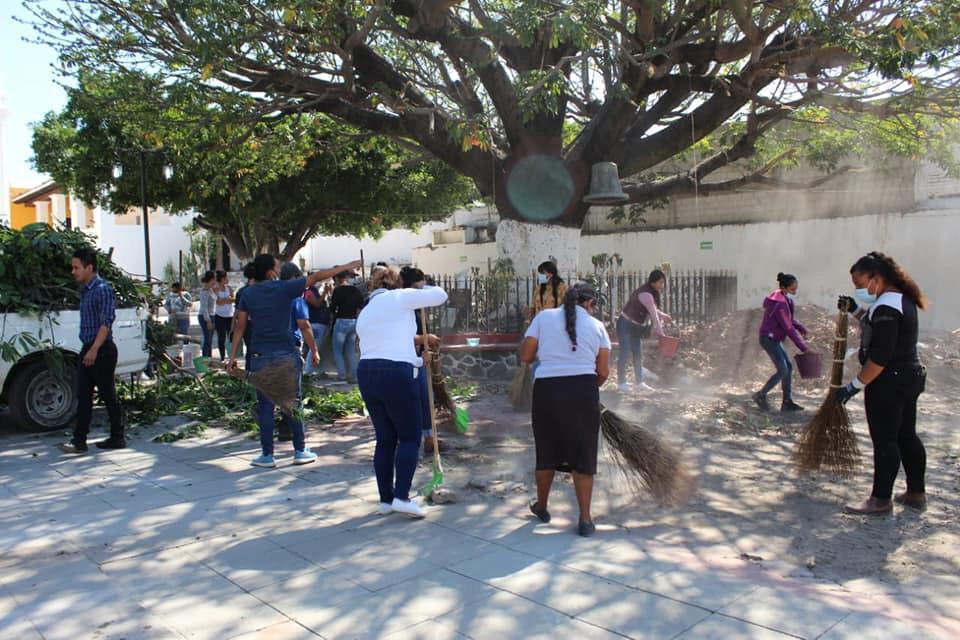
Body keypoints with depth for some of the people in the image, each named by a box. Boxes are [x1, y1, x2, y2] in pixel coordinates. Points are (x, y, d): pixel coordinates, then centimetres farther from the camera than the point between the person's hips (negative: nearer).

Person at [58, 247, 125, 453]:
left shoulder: (103, 289, -13)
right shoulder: (85, 290, 15)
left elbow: (107, 322, -19)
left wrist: (94, 349, -22)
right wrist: (88, 350, 16)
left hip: (102, 351, -9)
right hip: (87, 350, 9)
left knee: (108, 396, 1)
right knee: (83, 397, 7)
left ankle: (118, 438, 11)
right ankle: (79, 441, 10)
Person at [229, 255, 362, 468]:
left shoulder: (248, 294, 4)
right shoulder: (284, 288, -5)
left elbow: (240, 327, 3)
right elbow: (316, 277, 0)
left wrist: (233, 356, 7)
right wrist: (346, 267, 7)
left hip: (260, 357, 2)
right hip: (286, 355, -2)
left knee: (265, 405, 6)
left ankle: (267, 454, 9)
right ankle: (300, 451, 14)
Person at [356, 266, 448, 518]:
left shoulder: (365, 312, 22)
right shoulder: (399, 297, 1)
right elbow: (440, 295, 1)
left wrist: (418, 360, 30)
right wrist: (422, 290, 22)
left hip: (366, 373, 7)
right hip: (396, 375, -7)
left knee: (385, 438, 14)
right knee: (410, 438, 5)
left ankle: (385, 500, 18)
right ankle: (402, 497, -3)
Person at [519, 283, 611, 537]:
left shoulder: (544, 317, 6)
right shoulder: (596, 325, 7)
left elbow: (525, 356, 3)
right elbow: (603, 372, 5)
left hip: (547, 389, 1)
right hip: (584, 390, -1)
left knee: (547, 451, 18)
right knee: (584, 455, 9)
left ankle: (541, 506, 36)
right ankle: (585, 519, 11)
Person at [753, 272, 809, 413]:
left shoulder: (785, 299, 7)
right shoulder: (779, 303, -23)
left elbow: (789, 318, 20)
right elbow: (788, 328, -22)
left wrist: (801, 328, 1)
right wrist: (803, 347, -18)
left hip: (774, 339, 10)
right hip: (769, 339, -10)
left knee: (788, 367, 8)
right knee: (783, 370, -10)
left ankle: (787, 402, 12)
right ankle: (761, 395, 2)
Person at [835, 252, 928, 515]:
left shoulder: (886, 307, -21)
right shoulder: (901, 298, 10)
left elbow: (880, 356, -24)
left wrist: (855, 385, -20)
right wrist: (856, 311, 14)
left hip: (889, 382, -10)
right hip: (910, 376, 10)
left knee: (884, 441, -3)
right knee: (907, 436, 17)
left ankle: (881, 499, 4)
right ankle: (916, 493, 26)